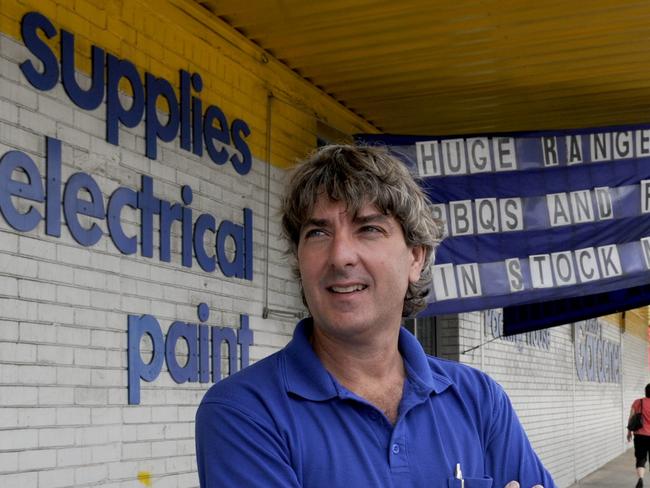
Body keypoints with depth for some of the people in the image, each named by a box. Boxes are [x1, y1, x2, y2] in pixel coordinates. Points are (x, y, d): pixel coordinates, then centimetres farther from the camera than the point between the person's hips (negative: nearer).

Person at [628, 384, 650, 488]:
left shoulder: (637, 402, -2)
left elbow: (631, 418, -1)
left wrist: (629, 432, 9)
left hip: (639, 435, 0)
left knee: (640, 459, 3)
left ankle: (640, 478, -22)